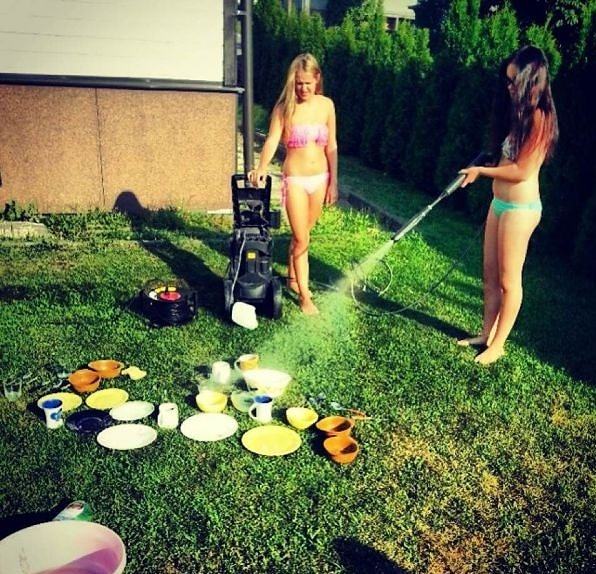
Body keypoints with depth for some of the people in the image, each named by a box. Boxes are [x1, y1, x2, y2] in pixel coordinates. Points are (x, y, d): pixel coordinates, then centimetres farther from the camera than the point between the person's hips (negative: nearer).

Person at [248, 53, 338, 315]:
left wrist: (333, 182, 4)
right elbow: (272, 139, -21)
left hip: (320, 178, 3)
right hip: (295, 179, -3)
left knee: (302, 235, 16)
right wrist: (262, 168, -38)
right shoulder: (284, 107, -8)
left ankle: (292, 278, 37)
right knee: (301, 239, -2)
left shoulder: (326, 105, 2)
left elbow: (331, 146, 5)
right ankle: (305, 296, 7)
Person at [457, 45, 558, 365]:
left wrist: (481, 171, -11)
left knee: (508, 280, 3)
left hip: (520, 207, -9)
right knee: (490, 274, 15)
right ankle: (487, 334, 30)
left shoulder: (539, 117, -17)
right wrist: (484, 168, 1)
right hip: (500, 203, 9)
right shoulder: (519, 113, 11)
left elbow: (523, 171, -20)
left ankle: (498, 345, 17)